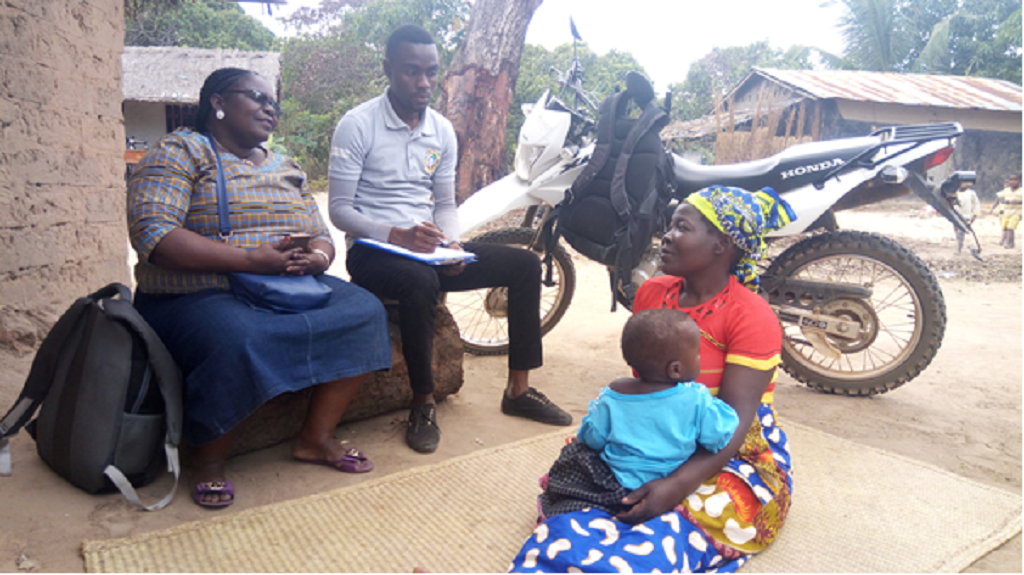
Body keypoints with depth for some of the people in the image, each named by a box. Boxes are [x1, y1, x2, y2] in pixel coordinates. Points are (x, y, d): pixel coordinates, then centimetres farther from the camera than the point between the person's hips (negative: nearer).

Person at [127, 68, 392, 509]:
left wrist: (317, 257, -11)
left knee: (364, 311, -14)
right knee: (237, 340, -37)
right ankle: (208, 462, -11)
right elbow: (152, 234, -17)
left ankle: (316, 437, -6)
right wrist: (250, 259, -24)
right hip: (198, 297, -6)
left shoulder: (285, 169, 19)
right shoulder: (182, 152, -2)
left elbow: (321, 236, 16)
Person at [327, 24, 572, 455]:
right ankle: (423, 403, -19)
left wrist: (451, 245, -9)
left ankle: (519, 389, 2)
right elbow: (340, 209, -11)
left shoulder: (442, 130, 10)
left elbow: (445, 204, 13)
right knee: (421, 282, -40)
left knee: (525, 264, -5)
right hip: (373, 251, -6)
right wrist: (398, 235, -26)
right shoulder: (357, 125, -8)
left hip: (427, 248, 6)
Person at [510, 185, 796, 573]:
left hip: (731, 455, -6)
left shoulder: (751, 316, -14)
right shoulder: (652, 293, 4)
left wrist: (678, 484, -34)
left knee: (661, 536, -34)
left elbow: (735, 421, -21)